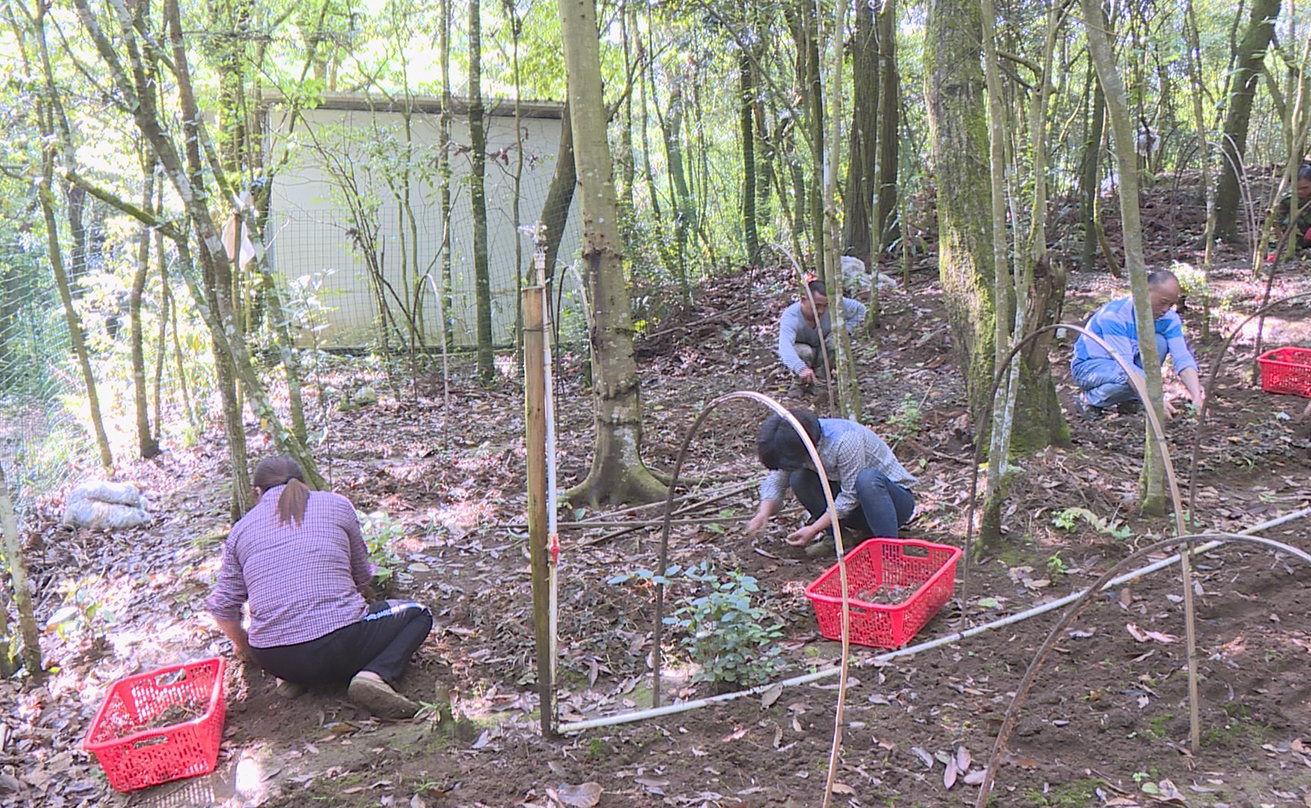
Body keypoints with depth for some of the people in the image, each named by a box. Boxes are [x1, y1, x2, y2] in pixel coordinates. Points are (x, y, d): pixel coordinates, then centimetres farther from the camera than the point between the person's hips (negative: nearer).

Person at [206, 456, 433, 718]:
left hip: (273, 662, 5)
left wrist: (243, 646, 32)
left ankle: (293, 677, 9)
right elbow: (362, 578, 17)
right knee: (419, 614, 19)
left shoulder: (241, 529, 13)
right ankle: (376, 674, -8)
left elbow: (222, 606, 11)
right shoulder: (337, 505, 8)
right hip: (339, 648, -4)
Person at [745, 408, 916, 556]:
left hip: (896, 495, -6)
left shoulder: (844, 439, -30)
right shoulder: (796, 443, -9)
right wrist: (764, 513, -22)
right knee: (799, 479, -15)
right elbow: (776, 480, -3)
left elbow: (851, 496, -27)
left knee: (868, 479, -40)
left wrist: (814, 529, -26)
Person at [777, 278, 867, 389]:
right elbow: (784, 346, -55)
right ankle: (801, 382, -5)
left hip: (821, 352, 3)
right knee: (804, 352, -36)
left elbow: (860, 309, -8)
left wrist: (846, 329, -21)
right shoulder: (790, 316, -37)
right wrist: (801, 368, -72)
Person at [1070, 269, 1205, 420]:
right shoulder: (1114, 315, -30)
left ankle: (1129, 399, -6)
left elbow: (1183, 358, -18)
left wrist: (1197, 397, -33)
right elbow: (1125, 365, -36)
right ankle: (1090, 399, -9)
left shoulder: (1169, 318, -11)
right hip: (1088, 366, -6)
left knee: (1158, 342, -21)